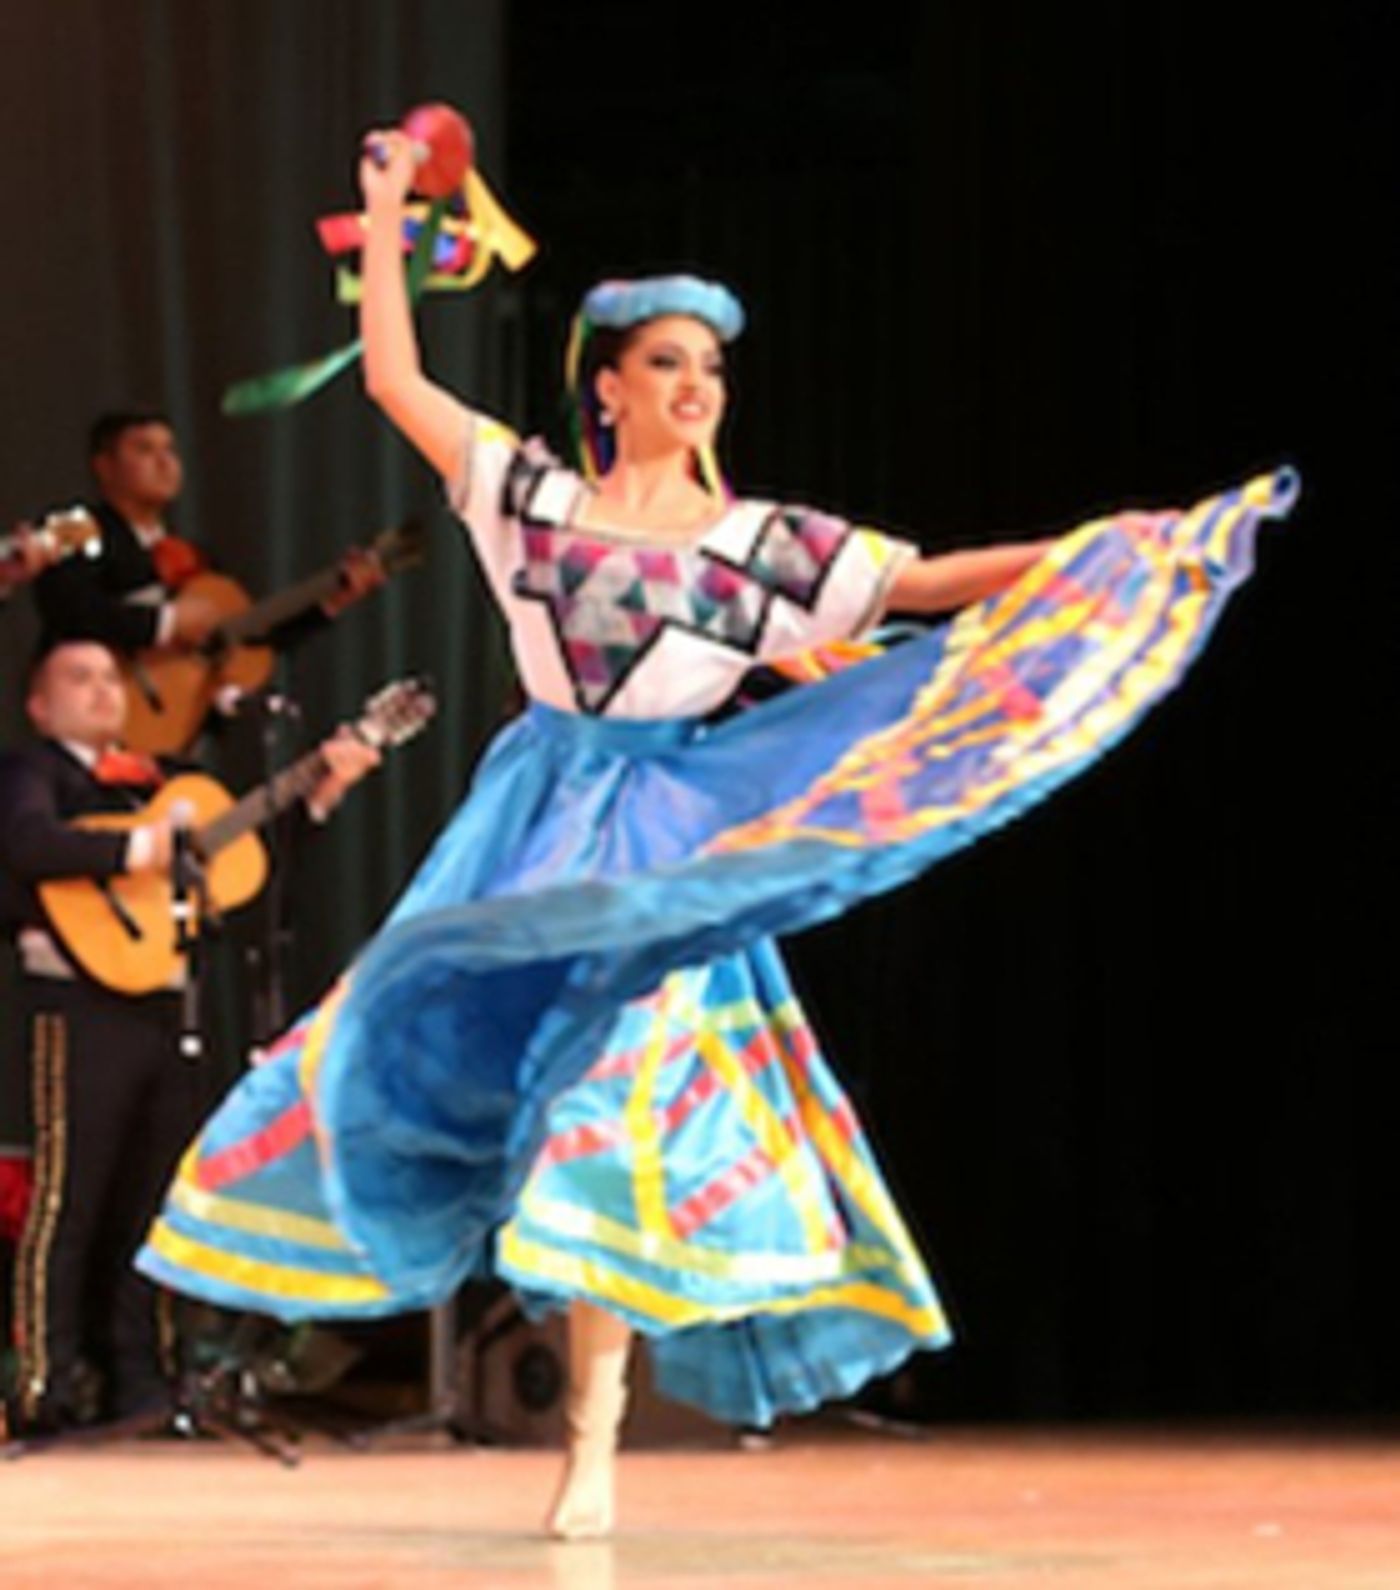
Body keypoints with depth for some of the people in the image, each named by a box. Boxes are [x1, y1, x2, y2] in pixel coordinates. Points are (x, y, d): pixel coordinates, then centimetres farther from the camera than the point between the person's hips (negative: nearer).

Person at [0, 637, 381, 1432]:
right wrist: (135, 851, -25)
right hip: (84, 1001, -7)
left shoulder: (152, 779, 22)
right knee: (70, 1194, -8)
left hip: (159, 1004, 7)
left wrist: (320, 793, 11)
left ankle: (134, 1380, 14)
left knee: (146, 1200, 9)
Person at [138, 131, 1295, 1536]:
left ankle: (592, 1444, -8)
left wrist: (1118, 552, -4)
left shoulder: (761, 540, 5)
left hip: (669, 843, -2)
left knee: (623, 1097, -9)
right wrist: (387, 221, 7)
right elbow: (394, 380, 6)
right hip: (536, 829, 2)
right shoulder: (535, 496, 7)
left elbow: (935, 584, 3)